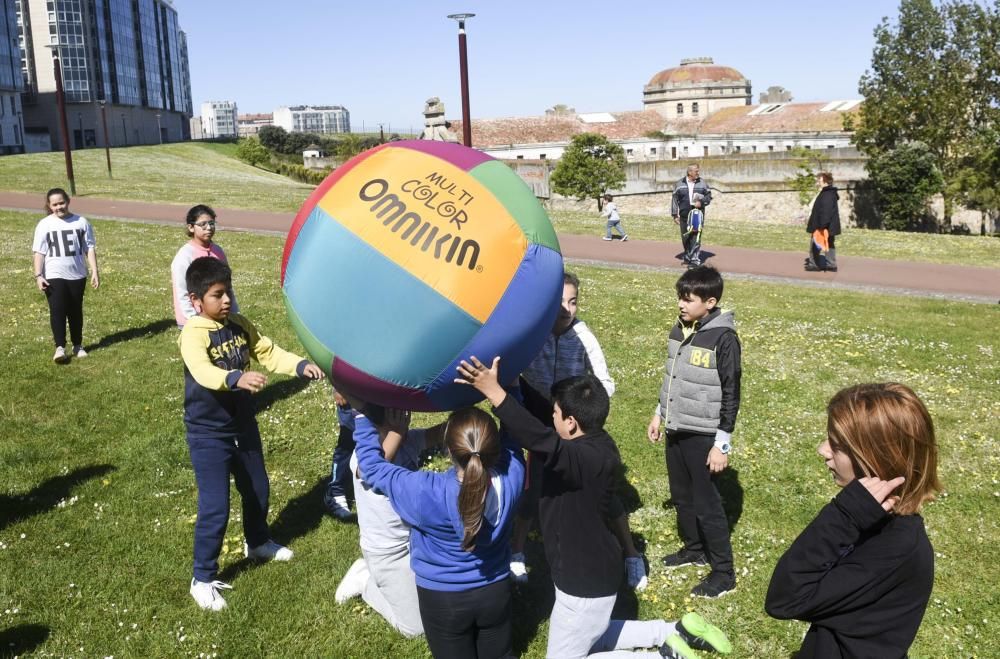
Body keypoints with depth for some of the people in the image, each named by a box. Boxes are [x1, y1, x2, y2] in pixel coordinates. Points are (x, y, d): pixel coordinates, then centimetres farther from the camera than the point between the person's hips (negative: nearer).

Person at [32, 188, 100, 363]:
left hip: (77, 275, 2)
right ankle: (60, 347, -7)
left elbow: (90, 248, 3)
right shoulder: (44, 225, -2)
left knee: (76, 311, 11)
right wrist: (38, 275, -11)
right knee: (57, 311, -9)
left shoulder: (81, 222, 1)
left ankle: (78, 345, 23)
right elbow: (38, 252, -3)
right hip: (54, 276, -2)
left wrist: (95, 271, -3)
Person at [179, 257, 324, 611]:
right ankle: (203, 579, 12)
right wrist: (238, 378, -57)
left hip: (243, 425, 7)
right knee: (215, 508, -5)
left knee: (258, 490, 23)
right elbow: (203, 373, -39)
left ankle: (257, 543, 49)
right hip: (208, 434, -7)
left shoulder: (239, 325, -1)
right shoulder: (193, 334, -22)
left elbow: (269, 353, -3)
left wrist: (301, 365, -21)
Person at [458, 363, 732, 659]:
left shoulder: (591, 459, -34)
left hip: (587, 582, -10)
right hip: (591, 569, 10)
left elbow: (543, 441, -50)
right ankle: (676, 632, 27)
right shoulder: (595, 443, -5)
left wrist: (495, 392, -54)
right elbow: (545, 421, 7)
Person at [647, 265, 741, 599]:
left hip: (703, 435, -7)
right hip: (677, 430, 7)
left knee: (707, 503, 1)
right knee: (682, 496, 19)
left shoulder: (723, 338, -18)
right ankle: (694, 549, 38)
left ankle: (723, 571, 14)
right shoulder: (680, 330, 4)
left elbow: (731, 394, -15)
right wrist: (659, 415, 19)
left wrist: (722, 443, -15)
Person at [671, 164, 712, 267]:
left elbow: (709, 196, 9)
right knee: (685, 237, 10)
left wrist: (702, 202, -11)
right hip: (684, 216, 1)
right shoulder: (680, 184, 2)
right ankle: (687, 257, 26)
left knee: (696, 237, -8)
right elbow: (674, 199, 5)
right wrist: (675, 215, 2)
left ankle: (695, 259, -7)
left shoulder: (702, 183, 4)